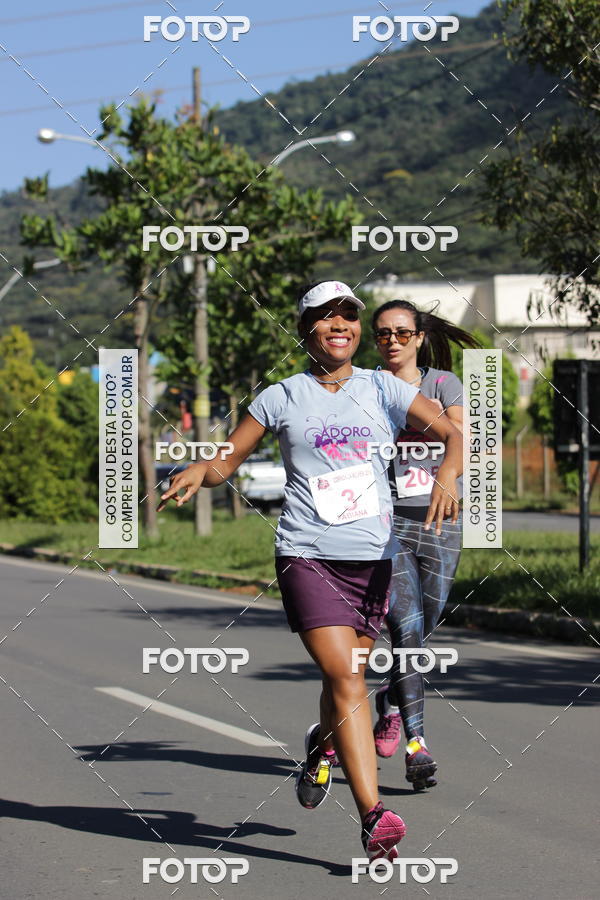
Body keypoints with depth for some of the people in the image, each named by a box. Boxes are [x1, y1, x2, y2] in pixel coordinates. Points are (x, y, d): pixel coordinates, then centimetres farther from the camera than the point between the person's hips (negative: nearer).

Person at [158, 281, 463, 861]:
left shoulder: (384, 390, 9)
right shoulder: (281, 399, 8)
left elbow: (454, 434, 2)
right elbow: (227, 461, 14)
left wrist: (448, 473, -20)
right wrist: (198, 471, -9)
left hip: (372, 557, 2)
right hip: (307, 554, -2)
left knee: (346, 679, 9)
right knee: (345, 679, -15)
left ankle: (323, 745, 45)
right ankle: (374, 818, -18)